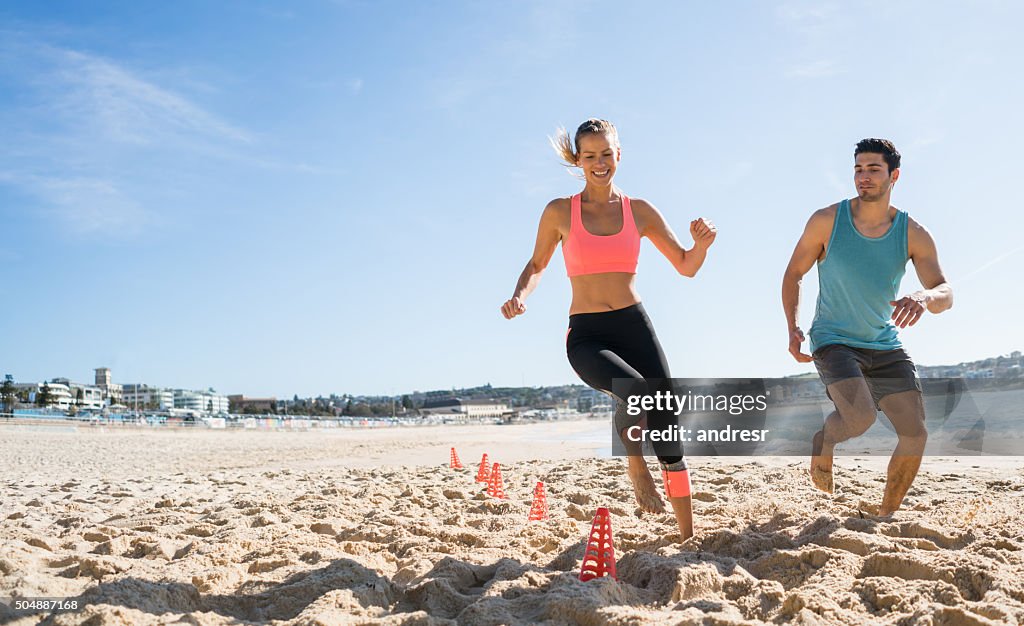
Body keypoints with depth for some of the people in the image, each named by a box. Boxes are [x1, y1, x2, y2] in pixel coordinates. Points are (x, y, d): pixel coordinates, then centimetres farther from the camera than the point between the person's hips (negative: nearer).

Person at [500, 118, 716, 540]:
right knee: (635, 390, -33)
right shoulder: (560, 212, 2)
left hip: (634, 325, 3)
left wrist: (702, 243, -12)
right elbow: (537, 265, 14)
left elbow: (687, 267, 9)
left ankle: (689, 537, 10)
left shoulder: (639, 211, 6)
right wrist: (519, 295, -6)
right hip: (586, 334, -2)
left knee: (668, 426, -3)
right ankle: (636, 468, -2)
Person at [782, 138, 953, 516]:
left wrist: (923, 297, -37)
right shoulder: (827, 221, -9)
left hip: (885, 346, 4)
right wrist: (793, 328, -11)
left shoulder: (913, 235, -4)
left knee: (915, 435, -4)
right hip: (834, 340, -3)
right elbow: (793, 274, 2)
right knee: (861, 417, -27)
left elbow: (945, 294, -11)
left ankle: (886, 516, 16)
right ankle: (824, 441, 10)